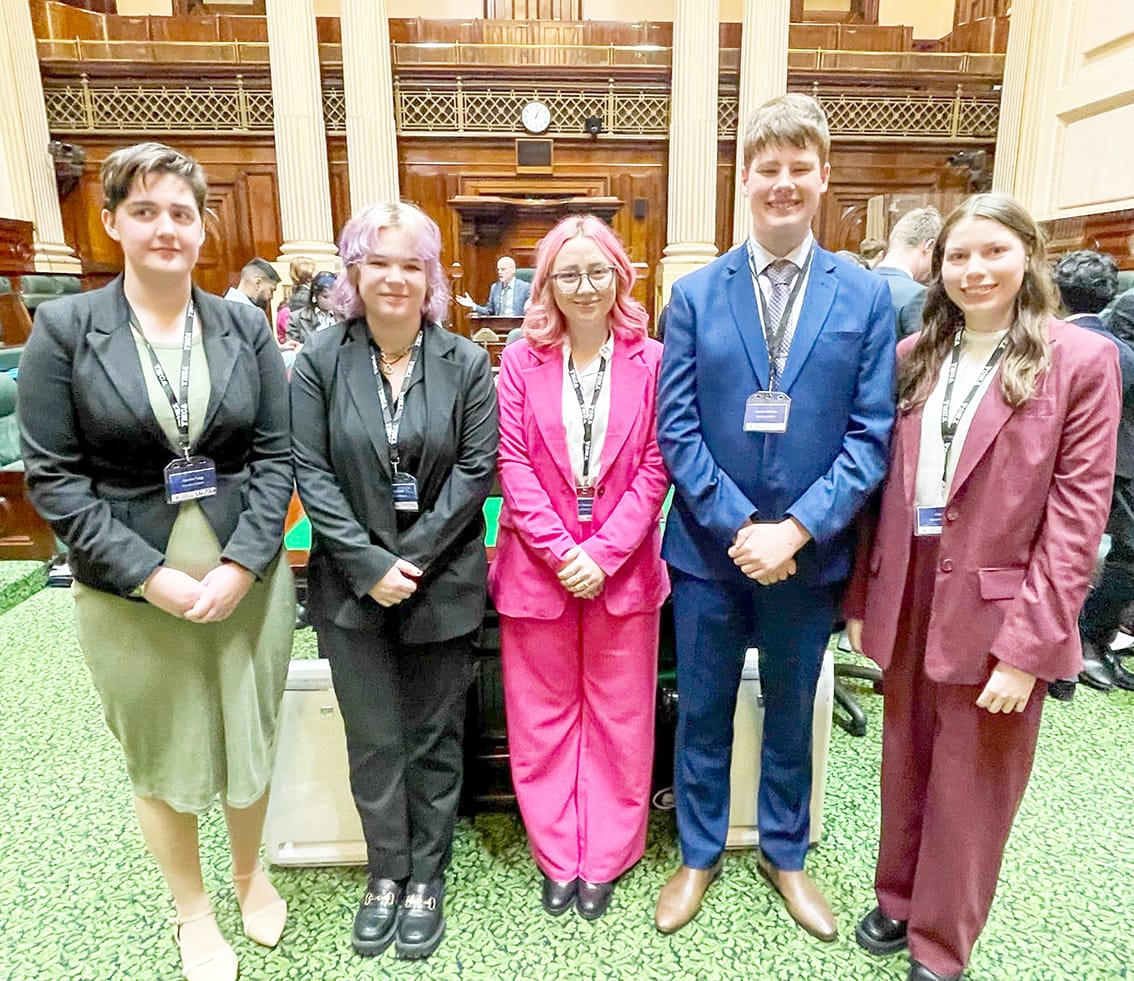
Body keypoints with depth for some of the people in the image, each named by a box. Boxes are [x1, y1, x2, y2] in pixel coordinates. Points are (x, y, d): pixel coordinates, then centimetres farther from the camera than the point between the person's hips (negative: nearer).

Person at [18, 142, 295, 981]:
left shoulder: (246, 328, 2)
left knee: (250, 740, 16)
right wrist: (150, 574, -14)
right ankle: (194, 913, 39)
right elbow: (52, 476, -6)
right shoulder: (65, 328, -3)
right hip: (131, 591, -1)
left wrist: (241, 566, -12)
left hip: (249, 580, 2)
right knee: (160, 758, 14)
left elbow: (275, 456, 0)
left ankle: (252, 873, 44)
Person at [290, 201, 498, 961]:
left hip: (443, 581, 0)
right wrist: (368, 564, -13)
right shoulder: (320, 359, -2)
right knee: (374, 740, 13)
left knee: (435, 738, 12)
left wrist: (413, 557, -13)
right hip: (353, 582, 1)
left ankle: (427, 877, 33)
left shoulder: (466, 363, -3)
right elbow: (311, 471, -5)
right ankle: (386, 872, 35)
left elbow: (477, 468, -7)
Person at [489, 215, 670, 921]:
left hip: (624, 567, 0)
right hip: (536, 566, 1)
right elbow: (513, 466, -5)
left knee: (619, 717, 11)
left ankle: (605, 860, 32)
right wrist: (562, 551, -13)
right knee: (543, 717, 12)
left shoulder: (650, 361, -1)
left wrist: (604, 554, -13)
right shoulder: (521, 362, 1)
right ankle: (558, 858, 32)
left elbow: (654, 467, -5)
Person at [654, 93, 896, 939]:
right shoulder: (695, 294, -1)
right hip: (709, 548, 0)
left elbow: (870, 434, -5)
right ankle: (699, 855, 38)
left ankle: (785, 855, 42)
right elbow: (675, 427, -6)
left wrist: (796, 530, -16)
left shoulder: (867, 297, -1)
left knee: (791, 713, 18)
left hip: (808, 552, 0)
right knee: (703, 712, 14)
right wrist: (739, 526, -15)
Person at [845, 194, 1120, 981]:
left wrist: (1028, 644, -14)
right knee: (905, 766, 19)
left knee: (969, 789, 12)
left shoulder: (1082, 359, -7)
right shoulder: (914, 356, 6)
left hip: (994, 609, -4)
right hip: (908, 596, 4)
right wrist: (861, 597, 6)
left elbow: (1077, 514, -11)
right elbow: (886, 486, 7)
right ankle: (898, 897, 43)